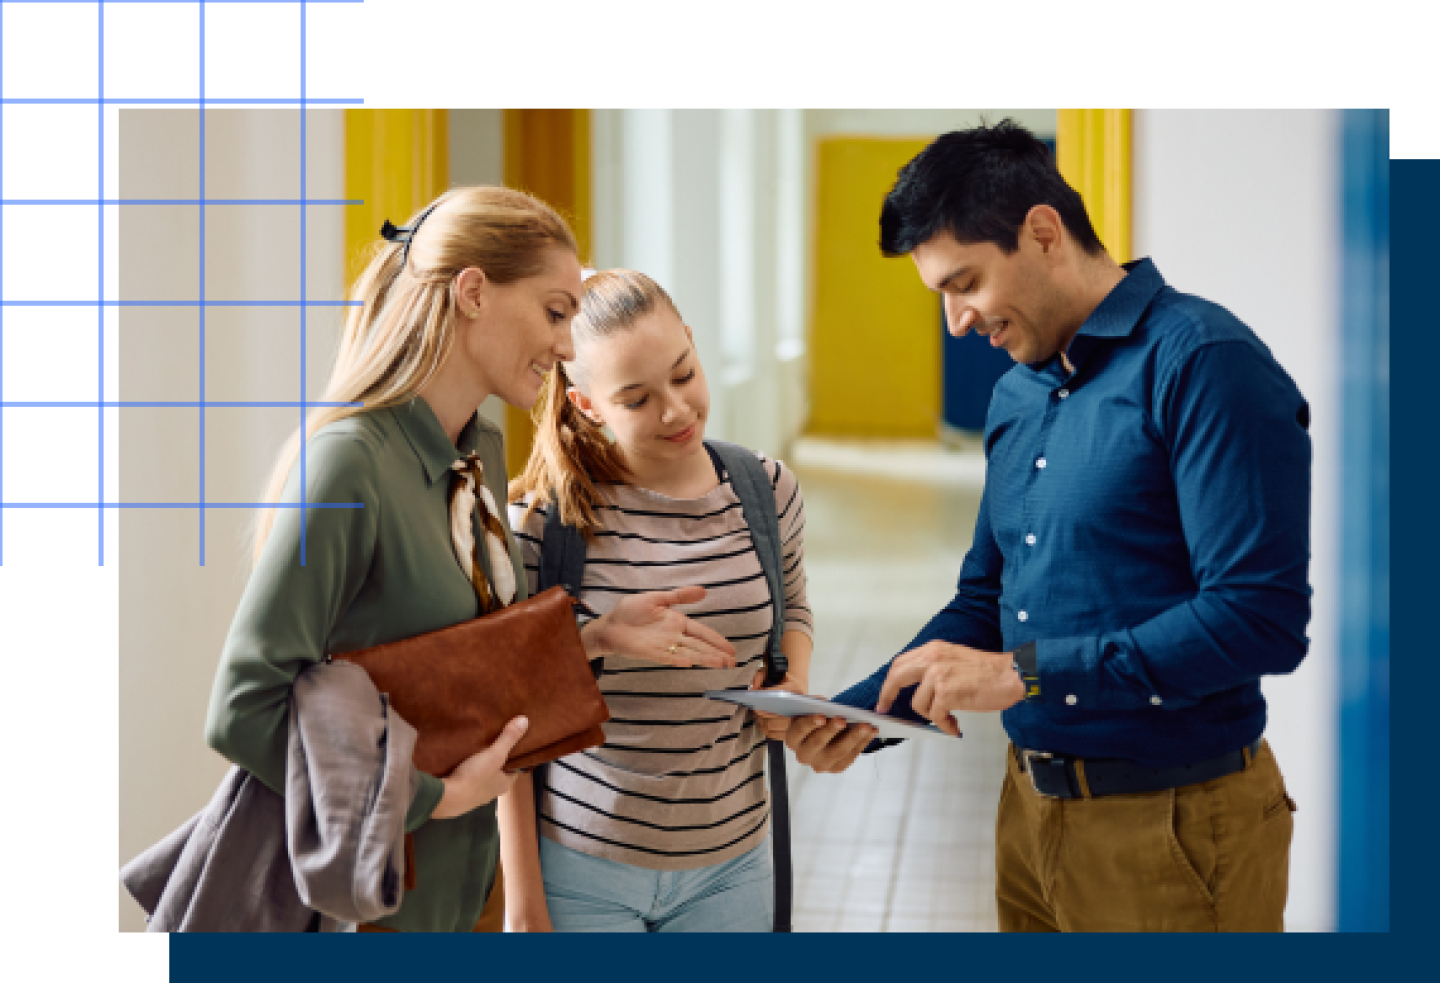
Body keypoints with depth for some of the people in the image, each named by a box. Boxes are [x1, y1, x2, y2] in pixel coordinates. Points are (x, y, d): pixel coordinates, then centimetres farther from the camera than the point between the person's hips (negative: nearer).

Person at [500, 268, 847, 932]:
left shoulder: (769, 491, -1)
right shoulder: (542, 516, -13)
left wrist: (794, 689, -1)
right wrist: (526, 906, -7)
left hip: (730, 869, 3)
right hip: (579, 872, -3)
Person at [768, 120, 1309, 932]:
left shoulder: (1202, 363, -16)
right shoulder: (1018, 394, 11)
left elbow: (1262, 617, -24)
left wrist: (1026, 674, -20)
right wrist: (862, 713, 4)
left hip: (1172, 826, -8)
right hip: (1035, 806, 8)